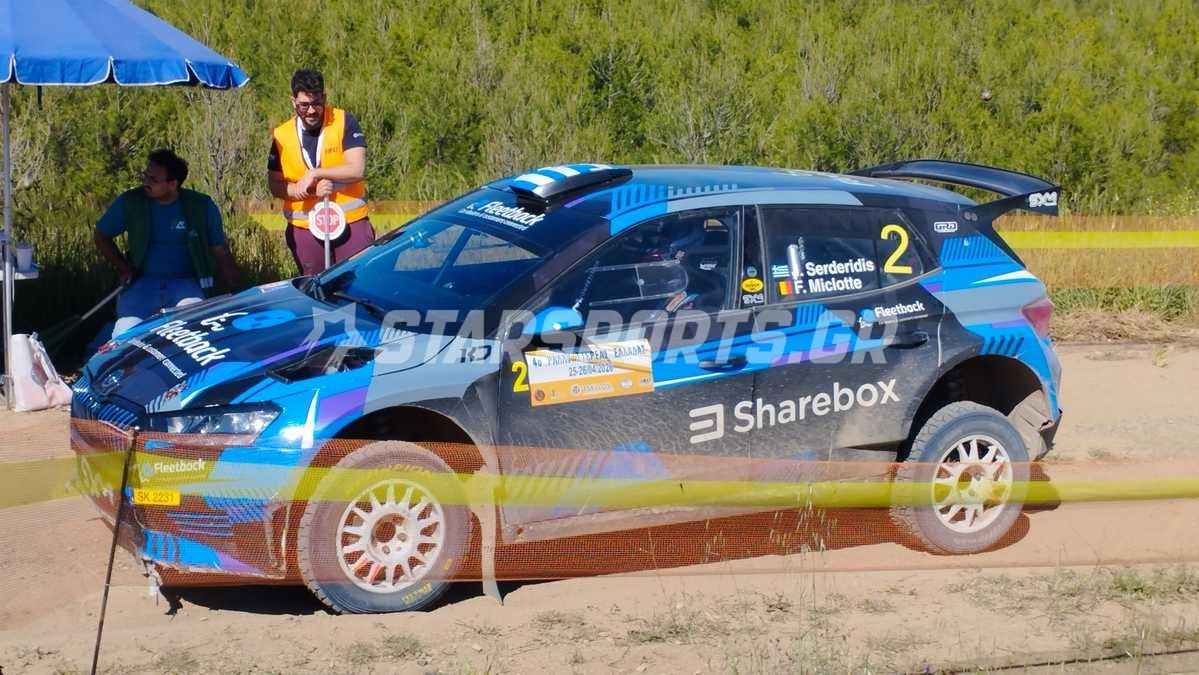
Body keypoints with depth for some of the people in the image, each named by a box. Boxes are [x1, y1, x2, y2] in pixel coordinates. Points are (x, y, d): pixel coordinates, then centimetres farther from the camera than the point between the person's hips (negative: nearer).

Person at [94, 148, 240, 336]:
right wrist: (123, 268, 3)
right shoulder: (130, 202, 0)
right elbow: (102, 236, 15)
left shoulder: (201, 207, -1)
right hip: (142, 283, 1)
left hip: (185, 283, -1)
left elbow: (221, 252, 5)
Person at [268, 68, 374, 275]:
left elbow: (357, 170, -13)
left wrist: (314, 174, -16)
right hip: (304, 228, 2)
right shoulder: (282, 136, 3)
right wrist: (312, 190, -12)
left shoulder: (344, 122, -5)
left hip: (351, 223, -2)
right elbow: (275, 186, 4)